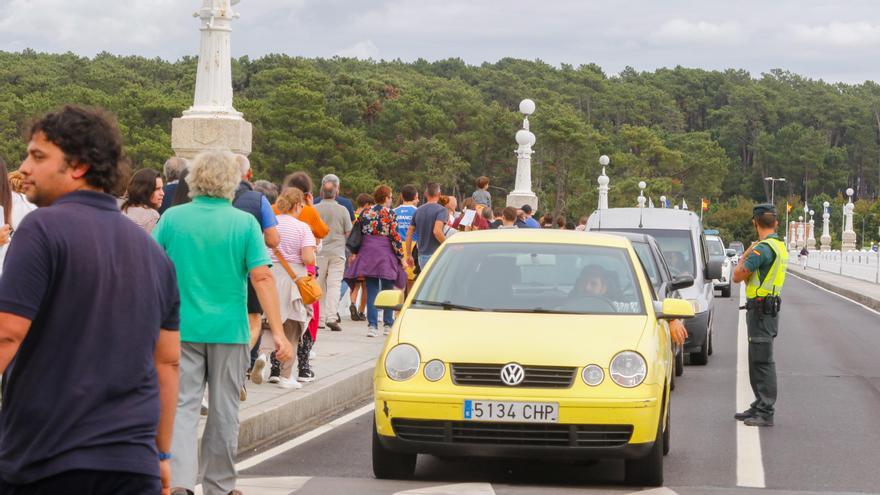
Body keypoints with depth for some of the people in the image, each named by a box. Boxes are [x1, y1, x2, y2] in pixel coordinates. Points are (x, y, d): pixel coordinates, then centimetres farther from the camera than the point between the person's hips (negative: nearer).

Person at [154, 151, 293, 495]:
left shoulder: (172, 218, -2)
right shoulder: (244, 223, -6)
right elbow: (262, 277, -11)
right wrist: (278, 332, -11)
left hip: (182, 328, 1)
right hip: (229, 330, -1)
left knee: (183, 405, 2)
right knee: (224, 411, 10)